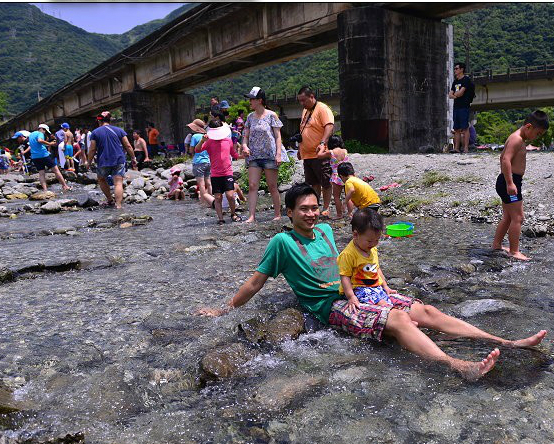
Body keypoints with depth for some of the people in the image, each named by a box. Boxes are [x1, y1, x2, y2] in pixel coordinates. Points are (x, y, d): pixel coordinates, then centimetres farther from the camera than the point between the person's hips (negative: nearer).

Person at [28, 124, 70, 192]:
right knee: (56, 170, 0)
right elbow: (40, 140, -28)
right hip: (43, 155, -7)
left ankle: (45, 189, -6)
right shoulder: (40, 133, -5)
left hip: (34, 157, 8)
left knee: (41, 173, 5)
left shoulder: (31, 135, 22)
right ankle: (65, 186, 1)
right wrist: (49, 144, -23)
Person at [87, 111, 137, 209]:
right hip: (119, 161, 0)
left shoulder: (95, 132, 3)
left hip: (103, 162, 0)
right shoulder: (119, 130, 6)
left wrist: (89, 162, 9)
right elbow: (128, 146, 3)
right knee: (118, 183, -6)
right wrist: (133, 158, 11)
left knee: (102, 180, 23)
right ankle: (118, 205, -16)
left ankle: (110, 200, 25)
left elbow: (92, 149, 0)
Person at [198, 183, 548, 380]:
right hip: (330, 305, -7)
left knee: (425, 310, -8)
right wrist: (226, 309, 3)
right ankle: (460, 366, -47)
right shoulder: (283, 242, -6)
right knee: (398, 319, -31)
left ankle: (506, 342, -9)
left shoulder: (325, 230, 15)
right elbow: (256, 282, 0)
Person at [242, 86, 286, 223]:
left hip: (270, 155, -4)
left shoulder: (271, 115, -1)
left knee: (272, 186, 2)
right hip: (254, 156, 4)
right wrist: (244, 146, -7)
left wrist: (278, 154, -12)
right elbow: (246, 135, 15)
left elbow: (278, 136, -3)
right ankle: (252, 216, -5)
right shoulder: (250, 117, 12)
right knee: (252, 186, -6)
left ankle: (277, 214, 14)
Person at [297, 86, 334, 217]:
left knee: (325, 183, 0)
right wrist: (300, 149, 24)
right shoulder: (305, 111, 18)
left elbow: (329, 126, -21)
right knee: (313, 183, 12)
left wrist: (322, 143, -33)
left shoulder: (322, 109, -9)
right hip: (307, 155, 8)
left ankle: (326, 209, 6)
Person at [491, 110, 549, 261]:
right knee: (517, 218, -7)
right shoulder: (517, 139, -15)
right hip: (510, 182, -11)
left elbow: (502, 157, 29)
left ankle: (496, 245, 23)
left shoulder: (519, 139, 17)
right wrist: (510, 183, -31)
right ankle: (514, 251, -2)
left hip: (509, 182, 11)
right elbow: (506, 160, -27)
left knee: (508, 217, 16)